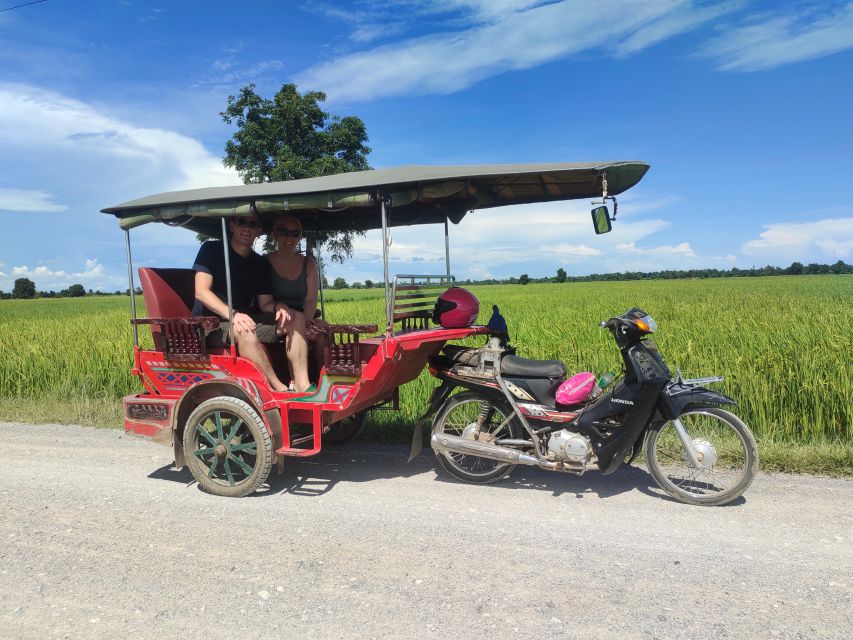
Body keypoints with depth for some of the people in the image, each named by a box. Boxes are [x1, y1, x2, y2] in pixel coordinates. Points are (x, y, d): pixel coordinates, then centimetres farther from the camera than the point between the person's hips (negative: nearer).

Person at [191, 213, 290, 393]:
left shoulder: (261, 264, 11)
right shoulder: (211, 250, -3)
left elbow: (265, 303, 10)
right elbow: (201, 291, -14)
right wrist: (232, 314, -29)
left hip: (244, 322, 6)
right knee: (243, 331, -38)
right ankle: (280, 388, -38)